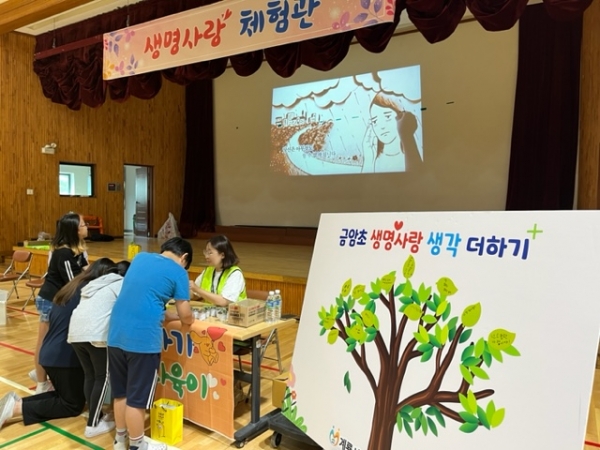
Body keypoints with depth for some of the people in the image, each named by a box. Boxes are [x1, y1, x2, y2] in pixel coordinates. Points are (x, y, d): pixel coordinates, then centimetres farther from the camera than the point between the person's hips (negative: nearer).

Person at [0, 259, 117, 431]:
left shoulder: (73, 286, 12)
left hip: (50, 352, 9)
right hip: (65, 356, -9)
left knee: (65, 395, 25)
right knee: (73, 404, 7)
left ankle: (17, 401, 10)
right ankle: (17, 408, -4)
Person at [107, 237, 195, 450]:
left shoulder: (140, 257, 16)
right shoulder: (178, 272, -2)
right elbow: (185, 317, 1)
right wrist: (189, 318, 23)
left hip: (116, 333, 7)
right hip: (143, 339, -7)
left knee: (121, 392, 20)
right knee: (137, 398, 7)